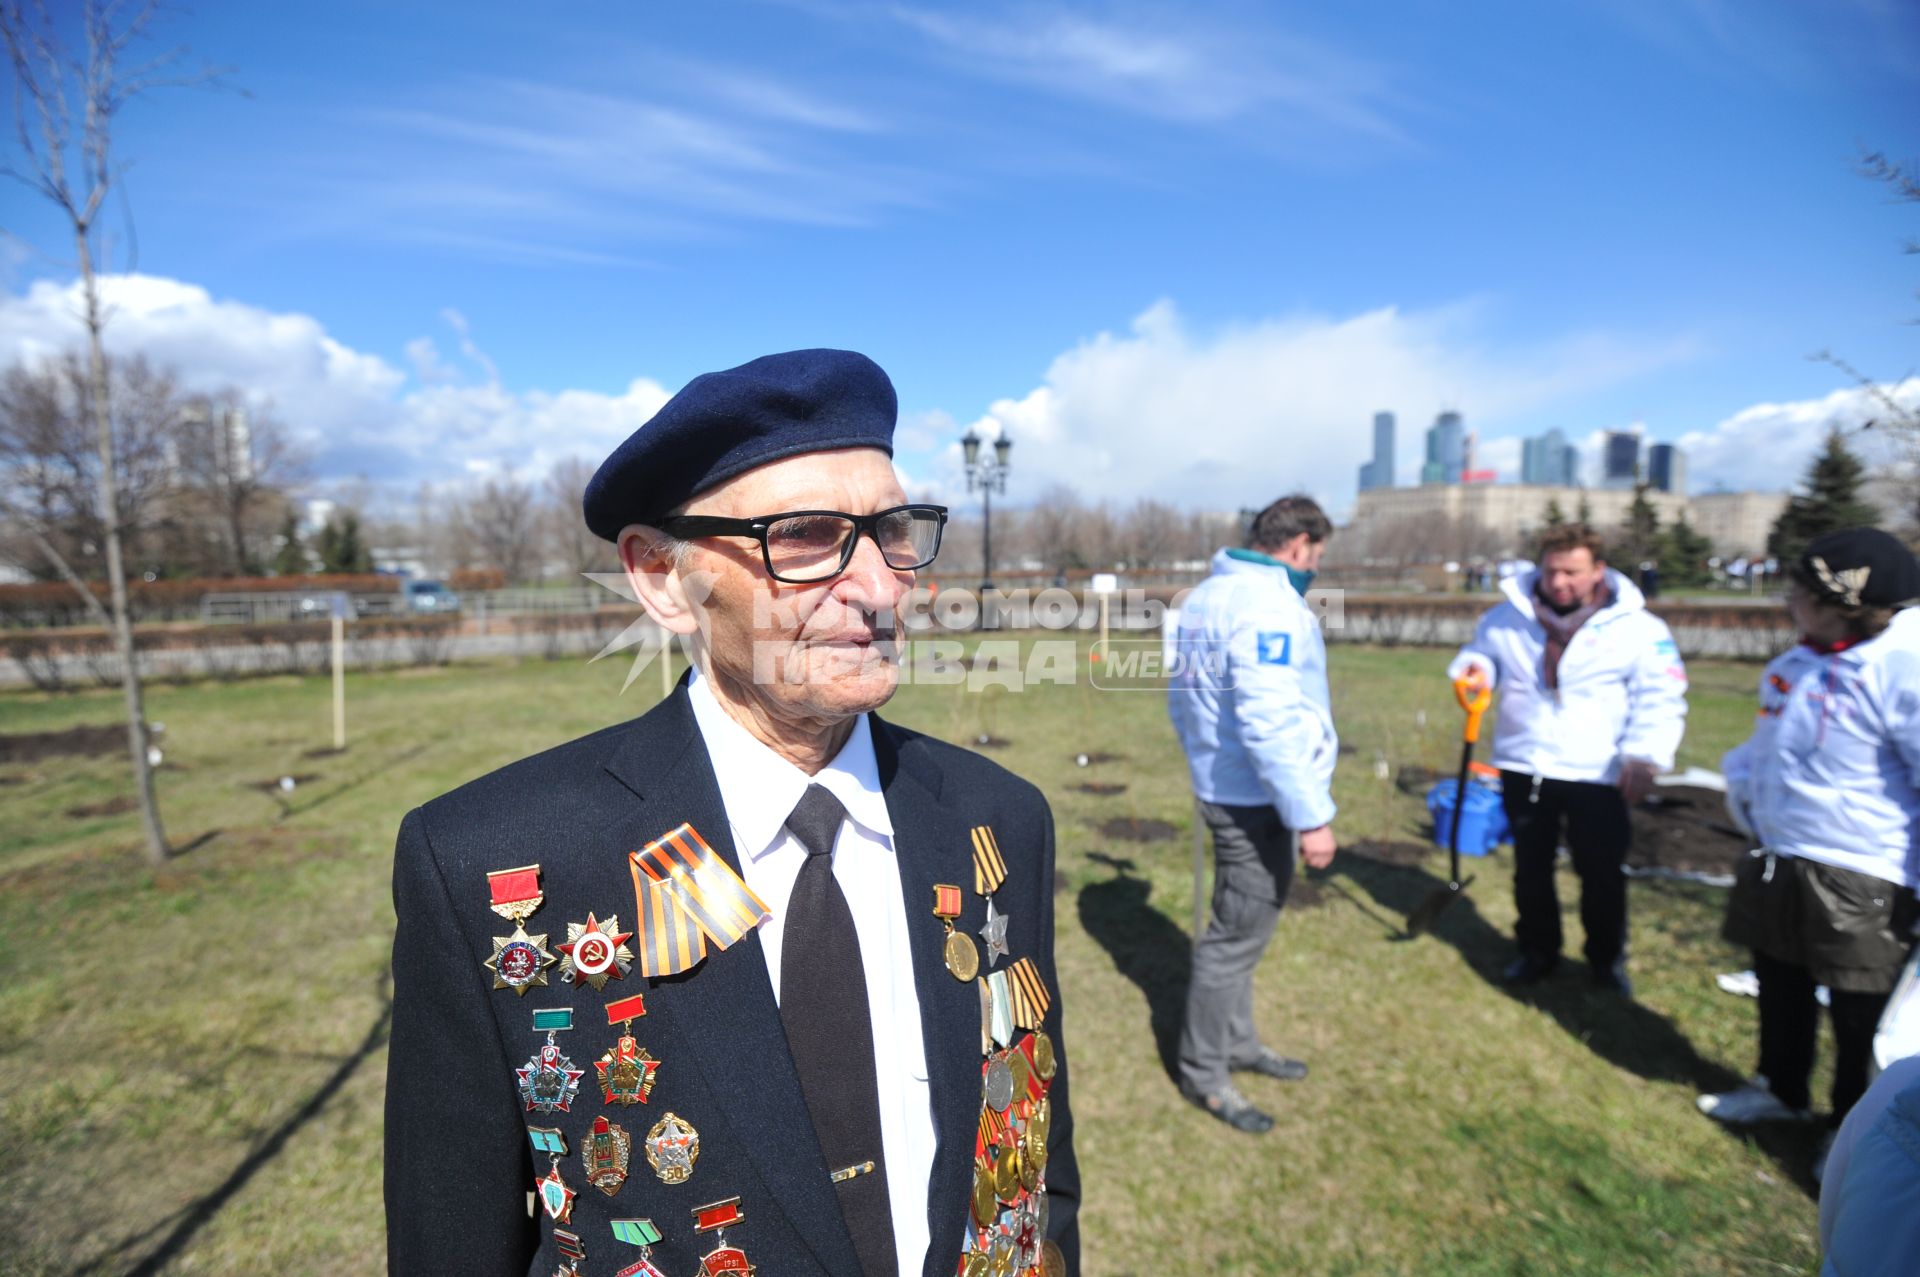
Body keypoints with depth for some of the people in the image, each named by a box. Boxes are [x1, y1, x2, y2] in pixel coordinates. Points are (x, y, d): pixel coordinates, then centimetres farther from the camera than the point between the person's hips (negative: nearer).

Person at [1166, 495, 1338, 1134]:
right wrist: (1311, 816, -24)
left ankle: (1236, 1042, 38)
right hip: (1258, 801, -10)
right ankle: (1204, 1072, 19)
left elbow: (1183, 695, 16)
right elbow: (1271, 722, -28)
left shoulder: (1207, 594, 10)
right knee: (1237, 936, 4)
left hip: (1221, 788, 10)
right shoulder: (1268, 604, -20)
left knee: (1237, 929, 21)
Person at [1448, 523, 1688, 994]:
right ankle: (1538, 950, 34)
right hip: (1524, 770, 3)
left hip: (1597, 778, -2)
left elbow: (1660, 700, -6)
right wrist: (1473, 668, -9)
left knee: (1603, 875, 10)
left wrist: (1645, 757, -18)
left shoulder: (1636, 626, -6)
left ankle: (1607, 959, 32)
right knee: (1531, 870, 15)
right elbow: (1480, 652, 16)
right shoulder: (1508, 617, 2)